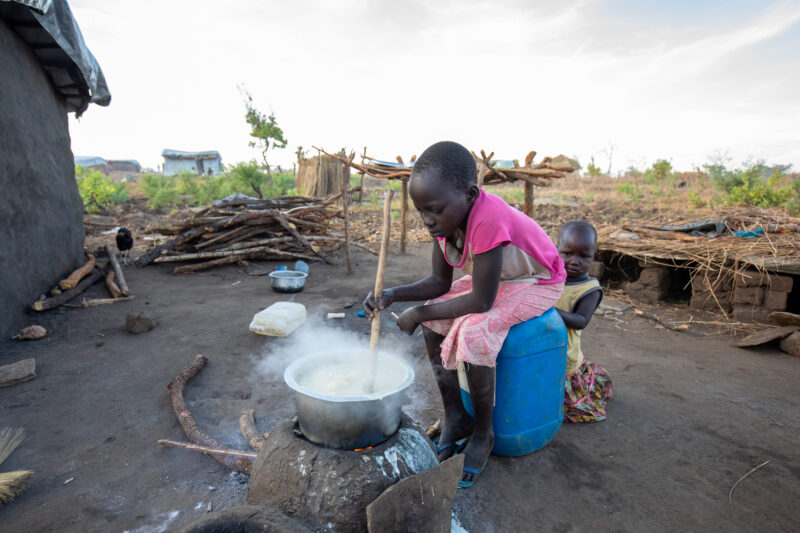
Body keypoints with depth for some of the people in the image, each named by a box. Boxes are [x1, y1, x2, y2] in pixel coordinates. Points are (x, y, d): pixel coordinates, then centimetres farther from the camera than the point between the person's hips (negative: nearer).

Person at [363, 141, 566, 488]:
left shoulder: (488, 219, -38)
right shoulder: (447, 216, -12)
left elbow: (481, 301, -33)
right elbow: (439, 282, -6)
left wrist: (420, 312, -25)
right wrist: (393, 295, -22)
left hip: (537, 284, -8)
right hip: (493, 278, 8)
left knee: (472, 331, -29)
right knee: (434, 320, -9)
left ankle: (483, 434, -5)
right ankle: (455, 418, 5)